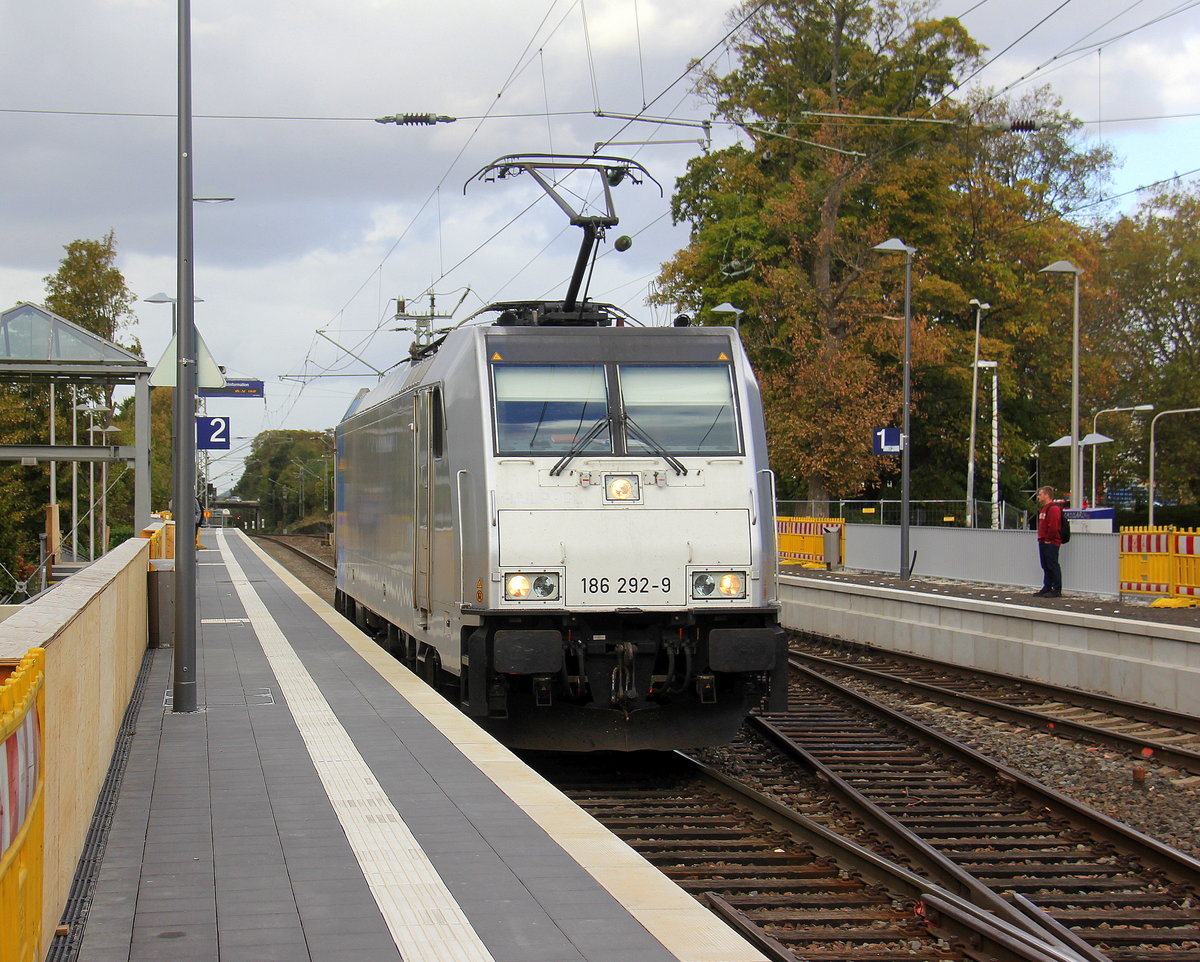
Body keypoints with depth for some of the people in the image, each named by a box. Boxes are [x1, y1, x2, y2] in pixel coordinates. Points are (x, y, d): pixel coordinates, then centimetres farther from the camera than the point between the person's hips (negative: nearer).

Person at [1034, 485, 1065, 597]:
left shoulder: (1053, 508, -15)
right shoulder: (1044, 509, 19)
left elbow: (1053, 526, -22)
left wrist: (1049, 539, -16)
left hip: (1051, 543, -10)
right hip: (1043, 542, 10)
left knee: (1053, 566, -7)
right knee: (1046, 567, 13)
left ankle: (1057, 590, -5)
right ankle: (1047, 588, 18)